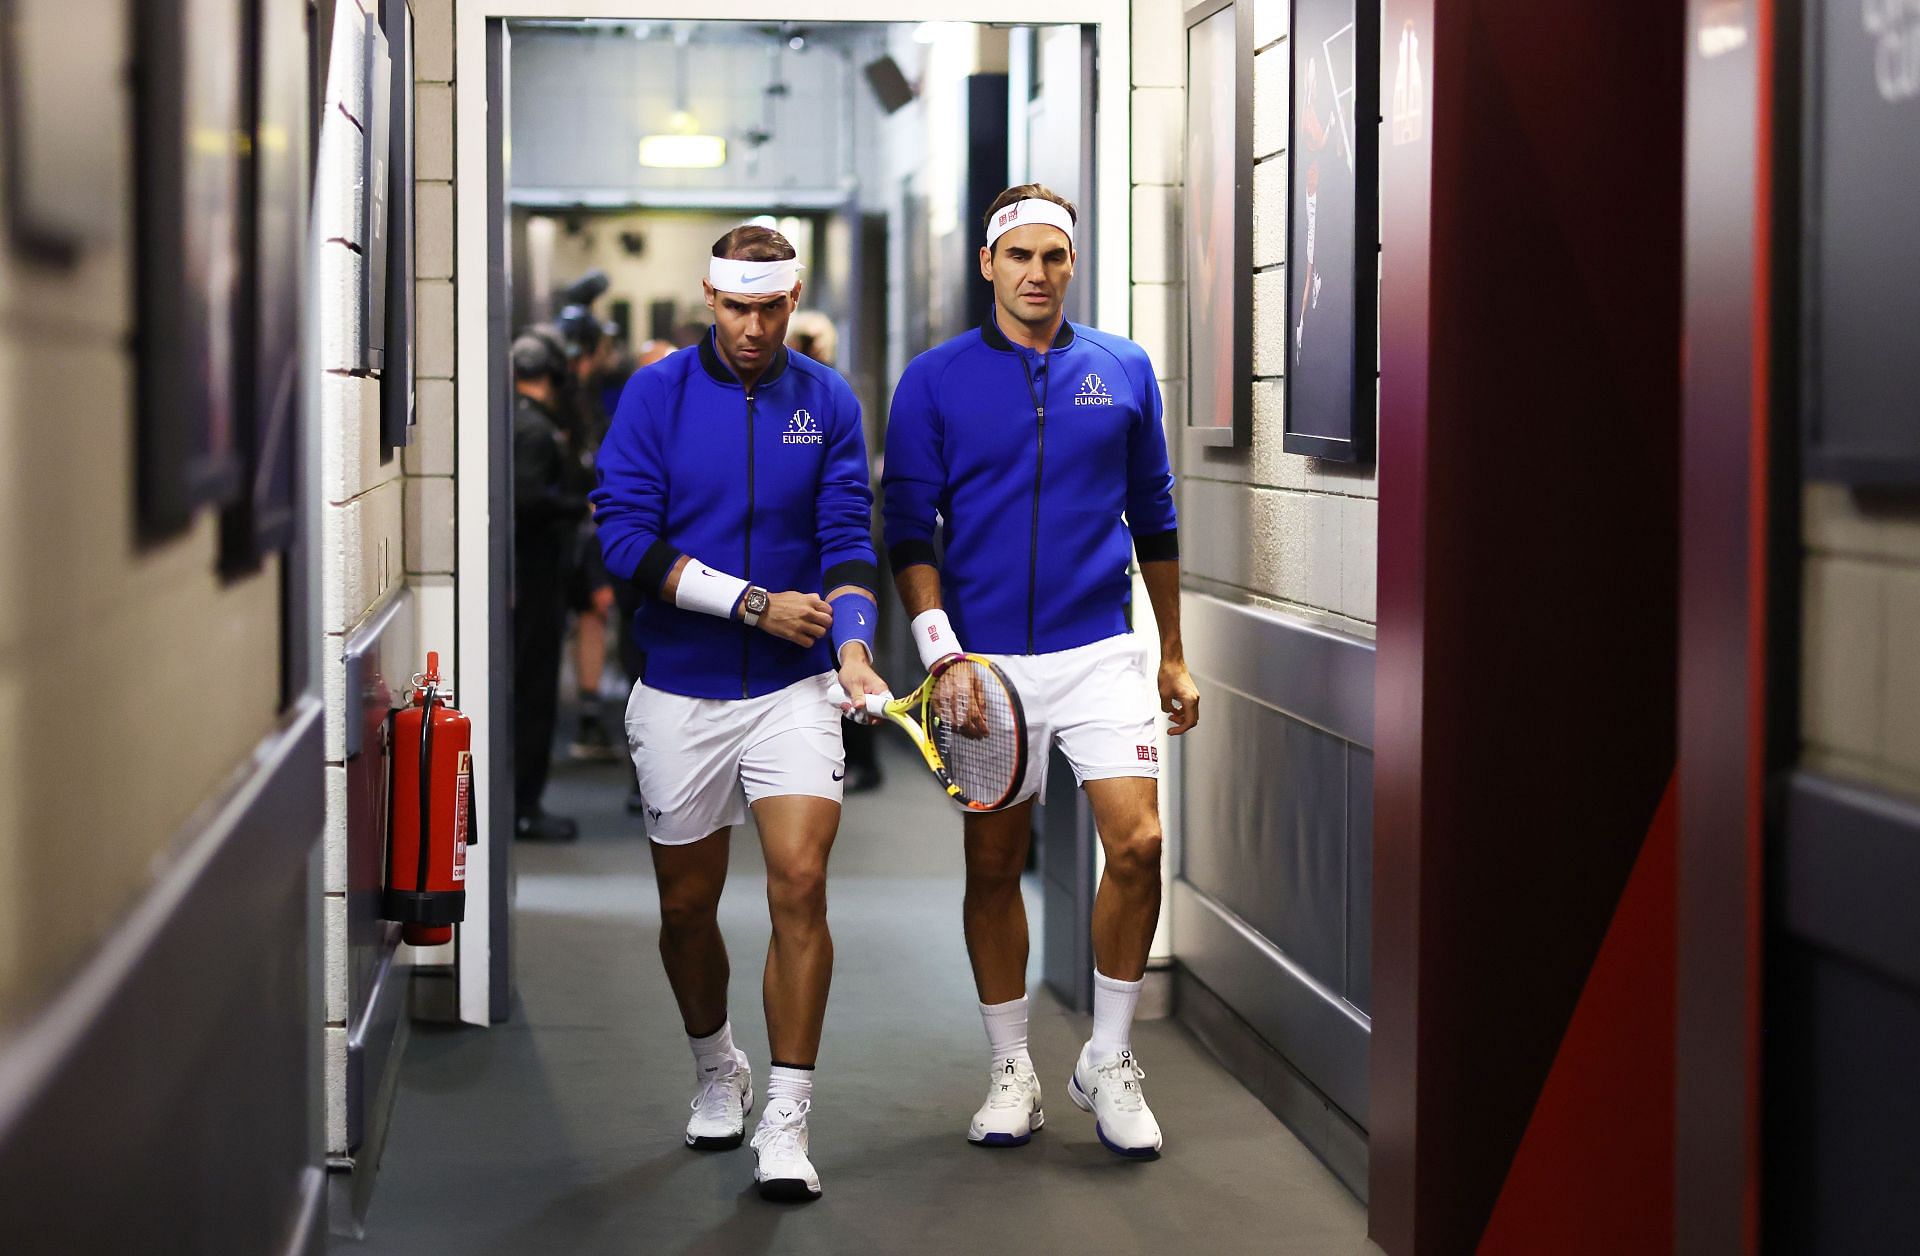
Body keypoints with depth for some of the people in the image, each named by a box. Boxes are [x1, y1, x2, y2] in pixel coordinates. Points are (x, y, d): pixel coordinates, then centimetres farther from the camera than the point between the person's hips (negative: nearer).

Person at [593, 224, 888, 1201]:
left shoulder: (827, 404, 2)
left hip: (794, 690, 0)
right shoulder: (655, 395, -3)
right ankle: (716, 1071, 37)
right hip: (680, 693, 0)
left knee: (800, 882, -14)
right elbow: (626, 537, -11)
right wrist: (754, 603, -16)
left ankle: (785, 1119, -8)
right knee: (687, 906, 10)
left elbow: (848, 540, -3)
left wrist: (852, 641, -22)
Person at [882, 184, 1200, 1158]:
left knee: (1137, 841, -12)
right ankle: (1011, 1072, 19)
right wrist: (937, 644, -13)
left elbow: (1154, 519, 13)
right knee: (994, 865, 5)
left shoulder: (1123, 372, 7)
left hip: (1099, 653, 1)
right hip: (987, 662, -1)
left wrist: (1175, 657, 14)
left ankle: (1109, 1062, 4)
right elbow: (909, 526, 0)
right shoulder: (935, 381, 1)